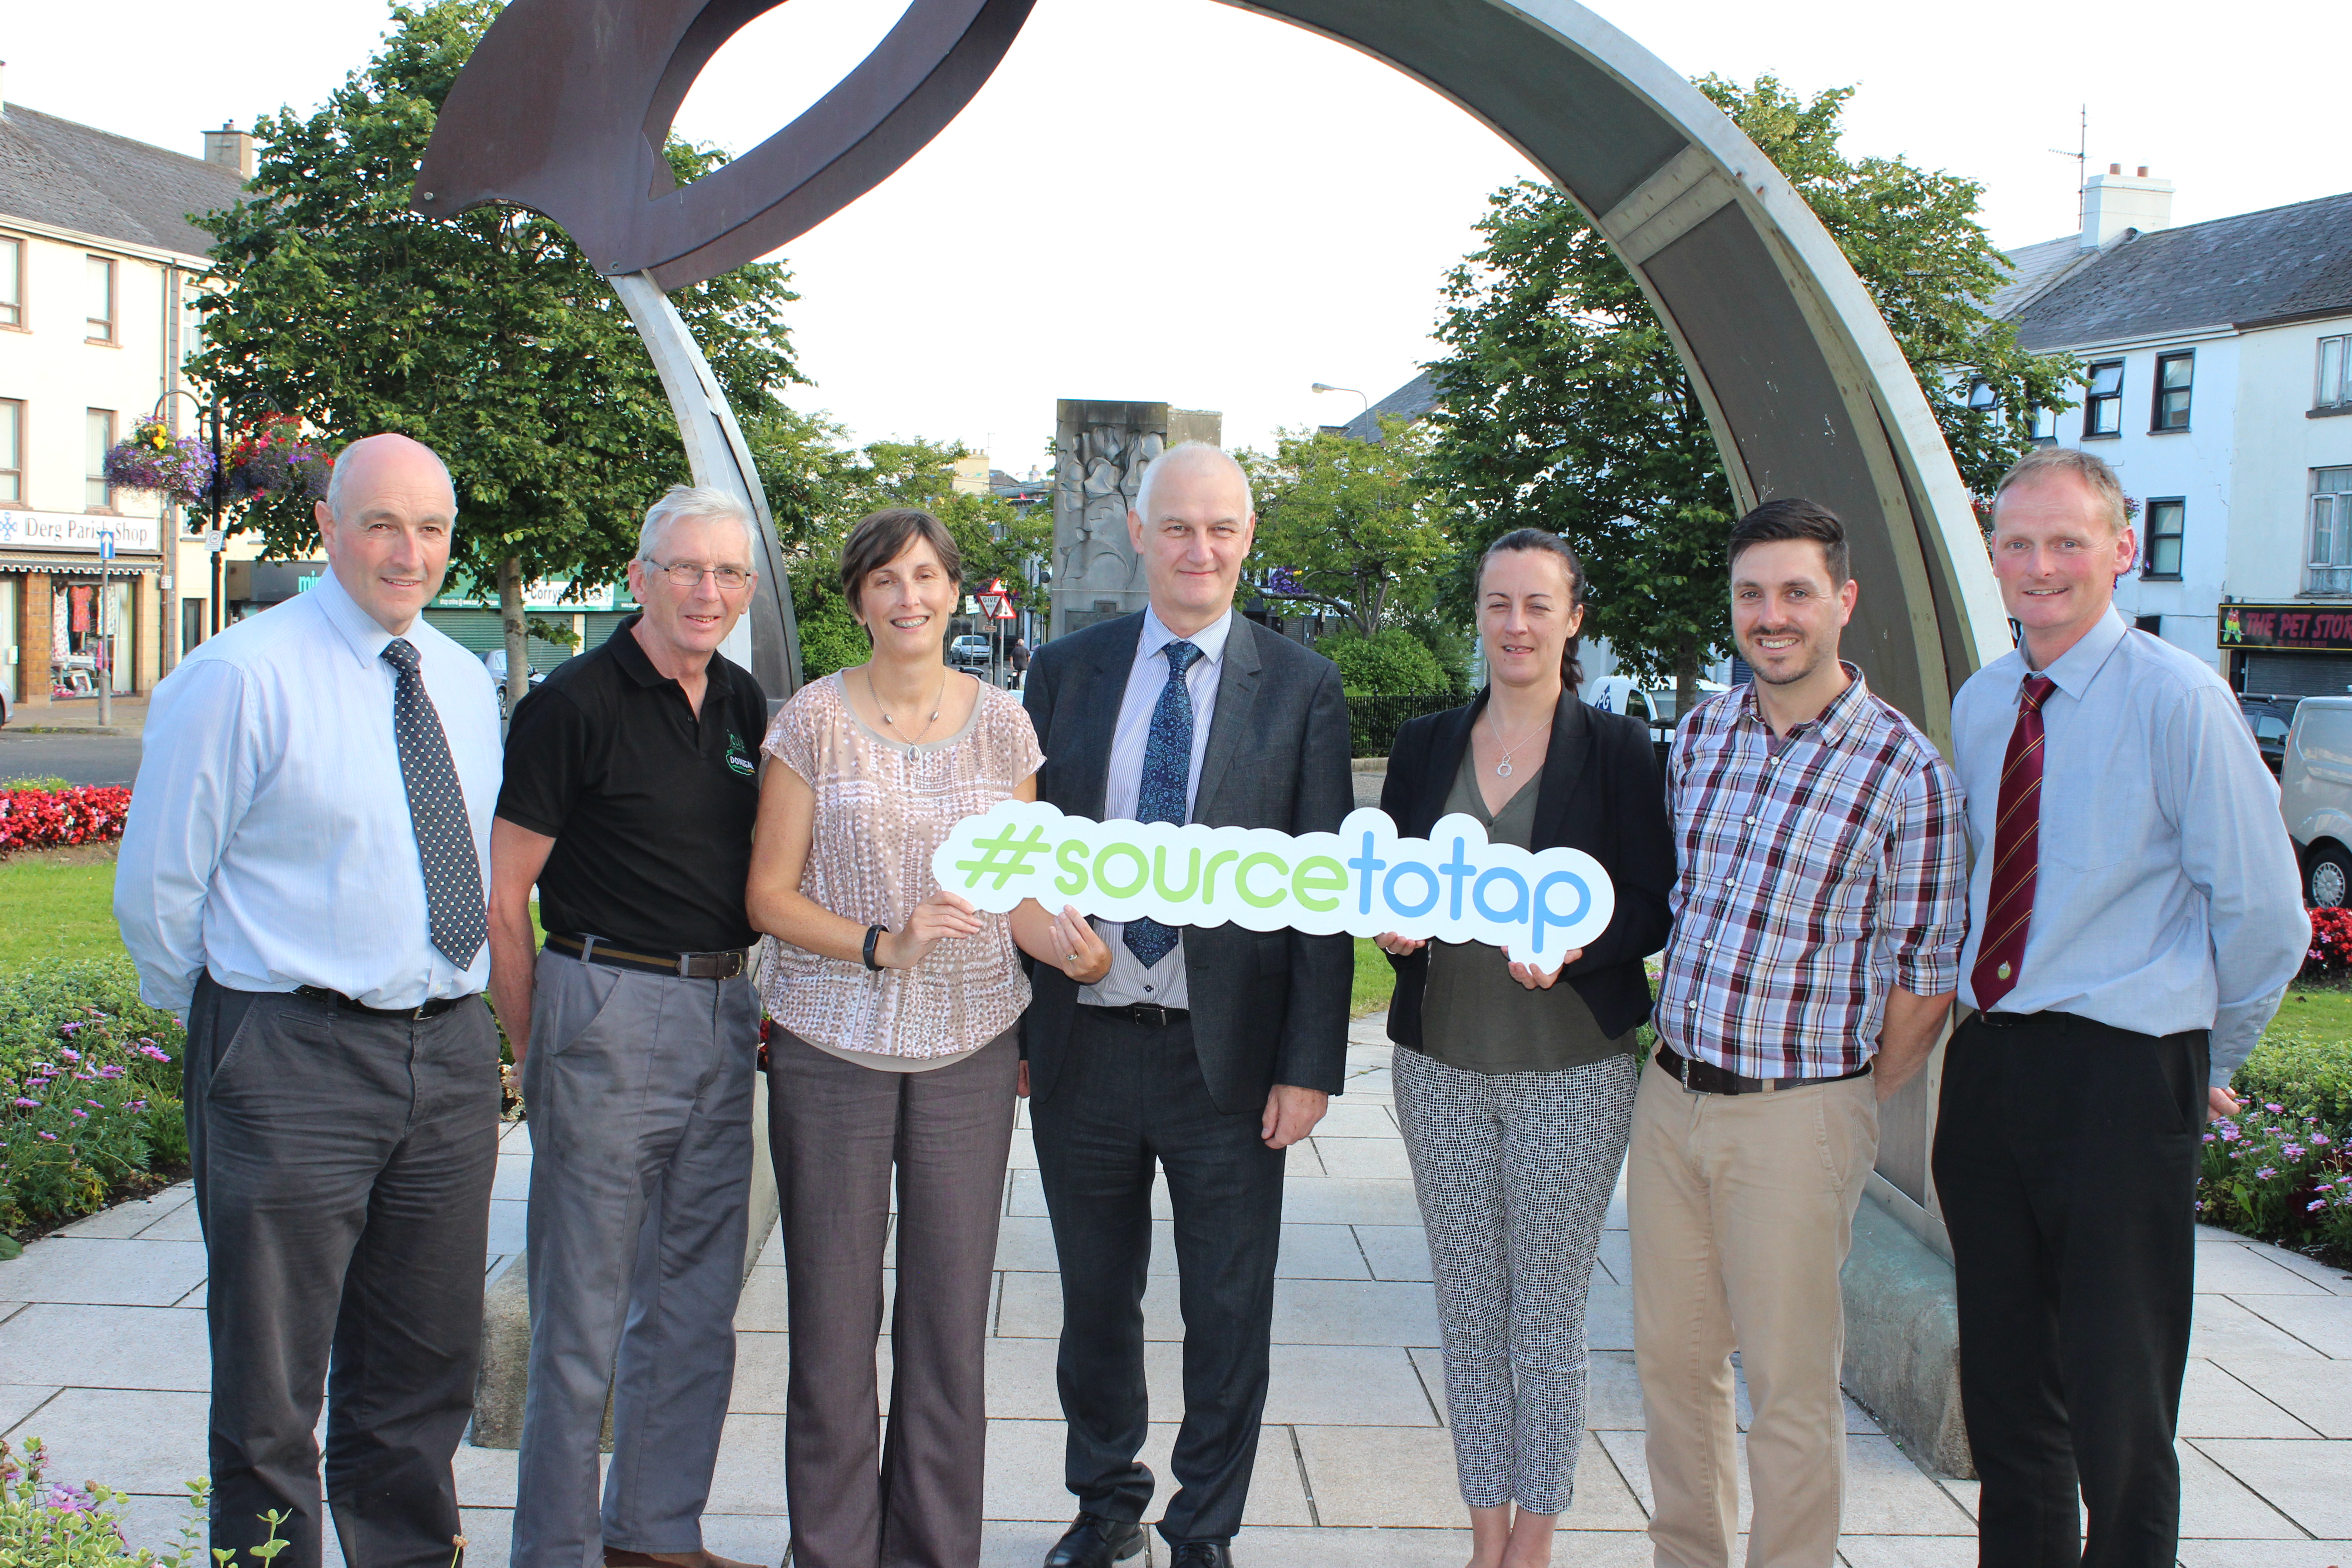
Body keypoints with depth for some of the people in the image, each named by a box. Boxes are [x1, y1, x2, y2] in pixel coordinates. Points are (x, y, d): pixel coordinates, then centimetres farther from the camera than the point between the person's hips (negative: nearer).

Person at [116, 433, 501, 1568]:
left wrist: (459, 1017, 15)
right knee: (270, 1389, 6)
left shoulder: (464, 683, 9)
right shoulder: (239, 677, -11)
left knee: (427, 1368, 17)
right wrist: (228, 1029, 4)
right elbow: (157, 887, -6)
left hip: (450, 1052, 6)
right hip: (293, 1060, -6)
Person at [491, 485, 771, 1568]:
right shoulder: (574, 703, -10)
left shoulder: (742, 702, 10)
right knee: (584, 1309, 1)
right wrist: (534, 1052, -8)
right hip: (608, 1012, -7)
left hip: (724, 1017, 7)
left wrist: (765, 1003, 12)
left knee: (696, 1301, 14)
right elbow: (505, 893, -8)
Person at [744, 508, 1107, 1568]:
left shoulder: (1001, 723, 5)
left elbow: (1015, 892, 10)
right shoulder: (814, 721, -1)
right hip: (831, 1045, -1)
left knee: (951, 1315, 5)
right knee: (833, 1315, 3)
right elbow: (770, 895, -1)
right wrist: (883, 945, -17)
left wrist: (1061, 941, -13)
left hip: (970, 1046, 2)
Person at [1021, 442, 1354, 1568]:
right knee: (1095, 1302, 17)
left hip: (1228, 1053, -2)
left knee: (1229, 1317, 11)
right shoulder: (1064, 670, 3)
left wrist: (1309, 1064, -9)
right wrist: (1012, 1029, 3)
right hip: (1083, 1044, 2)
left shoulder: (1300, 688, -2)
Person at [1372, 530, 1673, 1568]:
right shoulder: (1425, 745, 7)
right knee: (1467, 1300, 9)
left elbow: (1655, 904, -2)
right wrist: (1390, 924, -11)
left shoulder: (1617, 749, -2)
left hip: (1571, 1071, -3)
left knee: (1549, 1304, 4)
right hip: (1441, 1066, 3)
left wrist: (1575, 947, -20)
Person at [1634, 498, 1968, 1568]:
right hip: (1671, 1094, 5)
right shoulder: (1698, 734, 5)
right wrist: (1676, 1048, 13)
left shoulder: (1905, 771, -11)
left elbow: (1923, 976, -6)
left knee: (1791, 1386, 5)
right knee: (1670, 1359, 15)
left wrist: (1850, 1109, 0)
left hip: (1797, 1118, -5)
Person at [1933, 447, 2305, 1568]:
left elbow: (2264, 913, -5)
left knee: (2115, 1403, 2)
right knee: (2006, 1388, 15)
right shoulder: (1980, 705, 8)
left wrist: (2205, 1057, 6)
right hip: (1987, 1068, 6)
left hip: (2119, 1079, -6)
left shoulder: (2177, 698, -9)